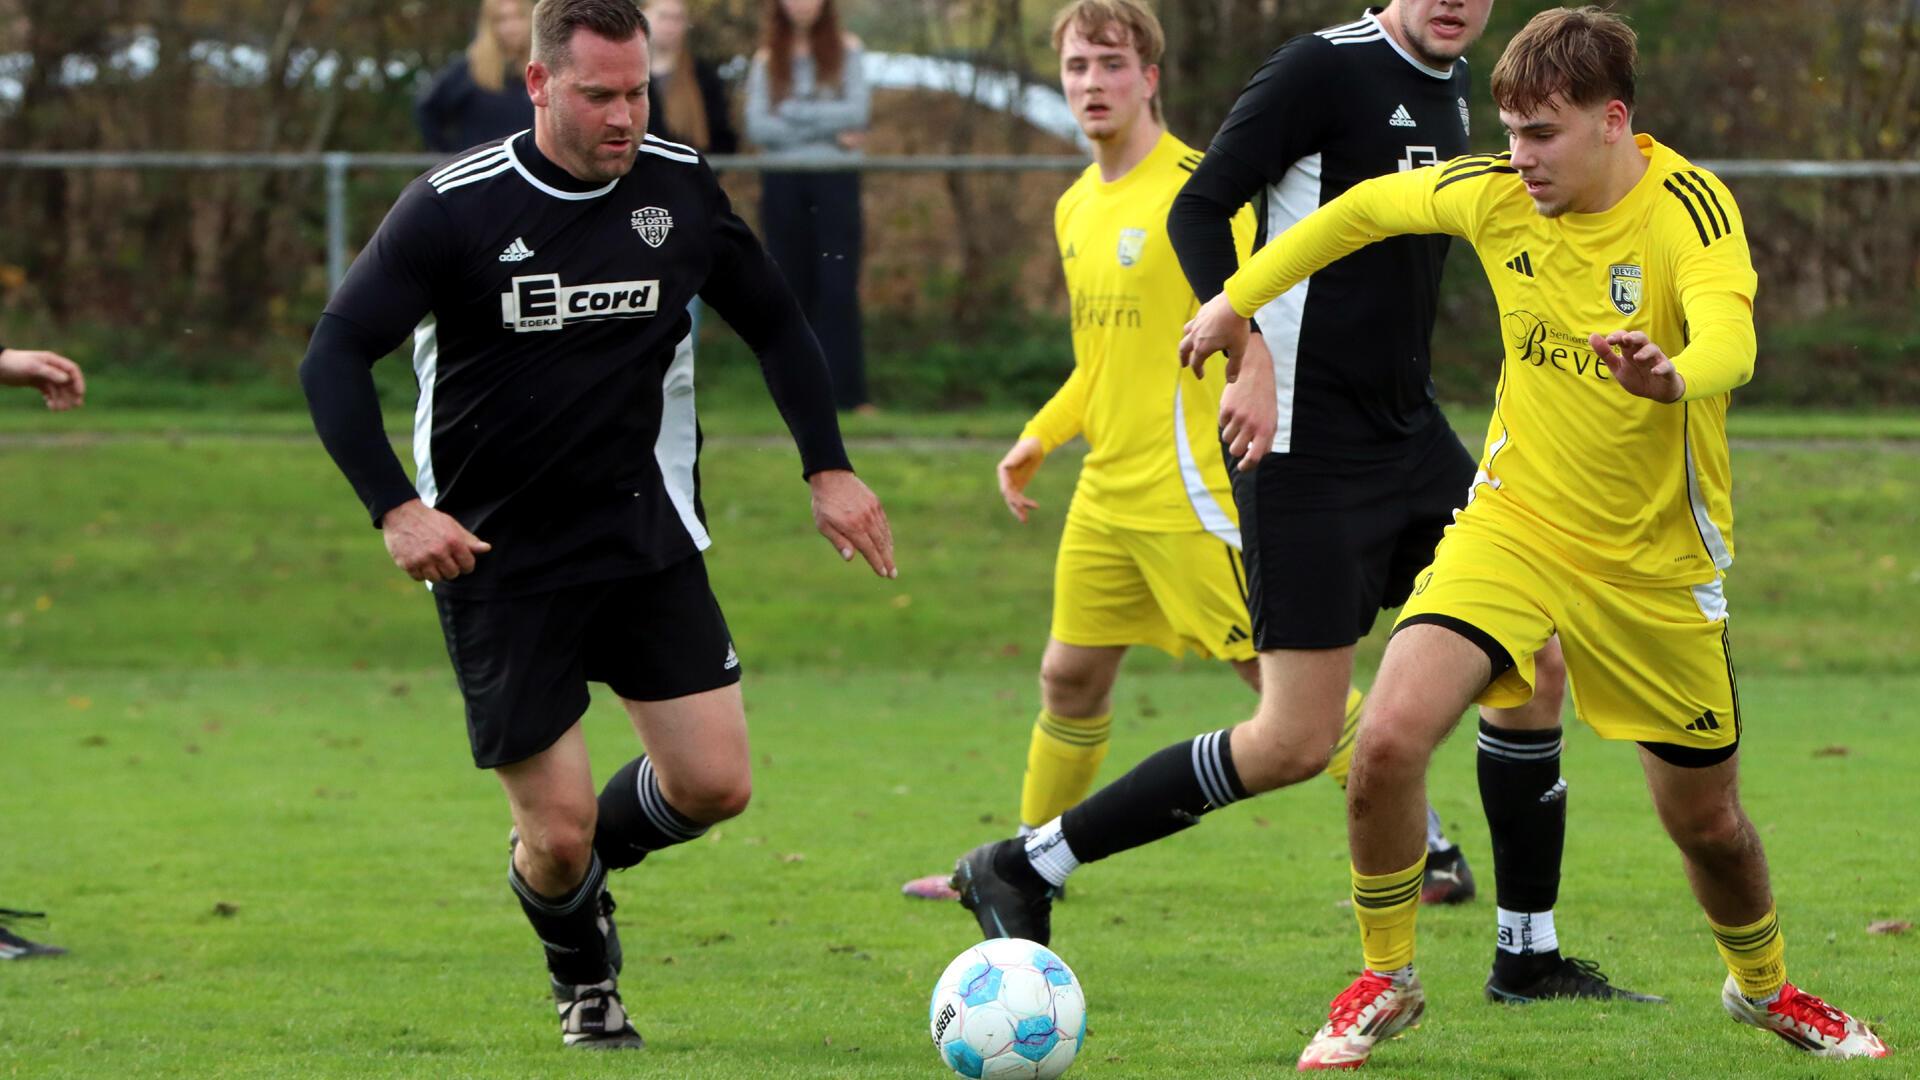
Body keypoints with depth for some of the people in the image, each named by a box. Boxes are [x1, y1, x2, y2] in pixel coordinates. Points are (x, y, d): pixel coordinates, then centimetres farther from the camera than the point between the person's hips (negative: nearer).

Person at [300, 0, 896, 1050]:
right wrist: (397, 509, -23)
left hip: (645, 536, 4)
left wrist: (829, 467, 6)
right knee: (558, 828, -4)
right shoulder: (454, 208, -13)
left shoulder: (680, 190, -1)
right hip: (496, 558, -4)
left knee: (713, 785, -5)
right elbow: (333, 357, -12)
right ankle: (584, 978, 30)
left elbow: (773, 323, 14)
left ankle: (584, 851, 29)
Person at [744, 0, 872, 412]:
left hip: (835, 180, -1)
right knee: (793, 288, 2)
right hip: (782, 182, 1)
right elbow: (757, 127, -5)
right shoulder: (766, 60, 8)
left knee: (838, 286, -8)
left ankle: (848, 393, -9)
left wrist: (793, 113, -8)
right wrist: (829, 130, -10)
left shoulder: (846, 50, 7)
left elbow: (857, 112, -6)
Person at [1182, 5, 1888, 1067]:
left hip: (1658, 564, -2)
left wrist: (1672, 377, -62)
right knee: (1390, 737, -21)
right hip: (1512, 526, 2)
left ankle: (1762, 986, 44)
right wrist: (1238, 297, 12)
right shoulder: (1496, 193, -8)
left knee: (1705, 819, 12)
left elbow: (1730, 342, -39)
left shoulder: (1688, 206, -20)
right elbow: (1366, 207, 12)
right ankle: (1384, 981, 1)